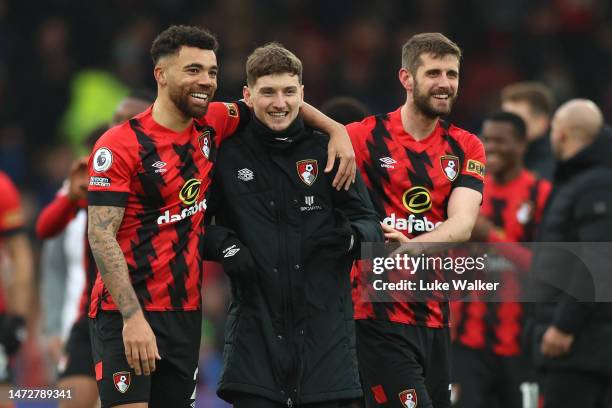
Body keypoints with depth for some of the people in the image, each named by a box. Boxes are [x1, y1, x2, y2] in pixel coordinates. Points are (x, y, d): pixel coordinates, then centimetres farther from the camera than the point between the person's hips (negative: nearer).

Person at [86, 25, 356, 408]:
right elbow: (101, 236, -15)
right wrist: (133, 317, -23)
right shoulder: (120, 145, -11)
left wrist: (336, 129, 6)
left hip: (186, 314, 6)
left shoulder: (212, 126, 6)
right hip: (125, 314, -6)